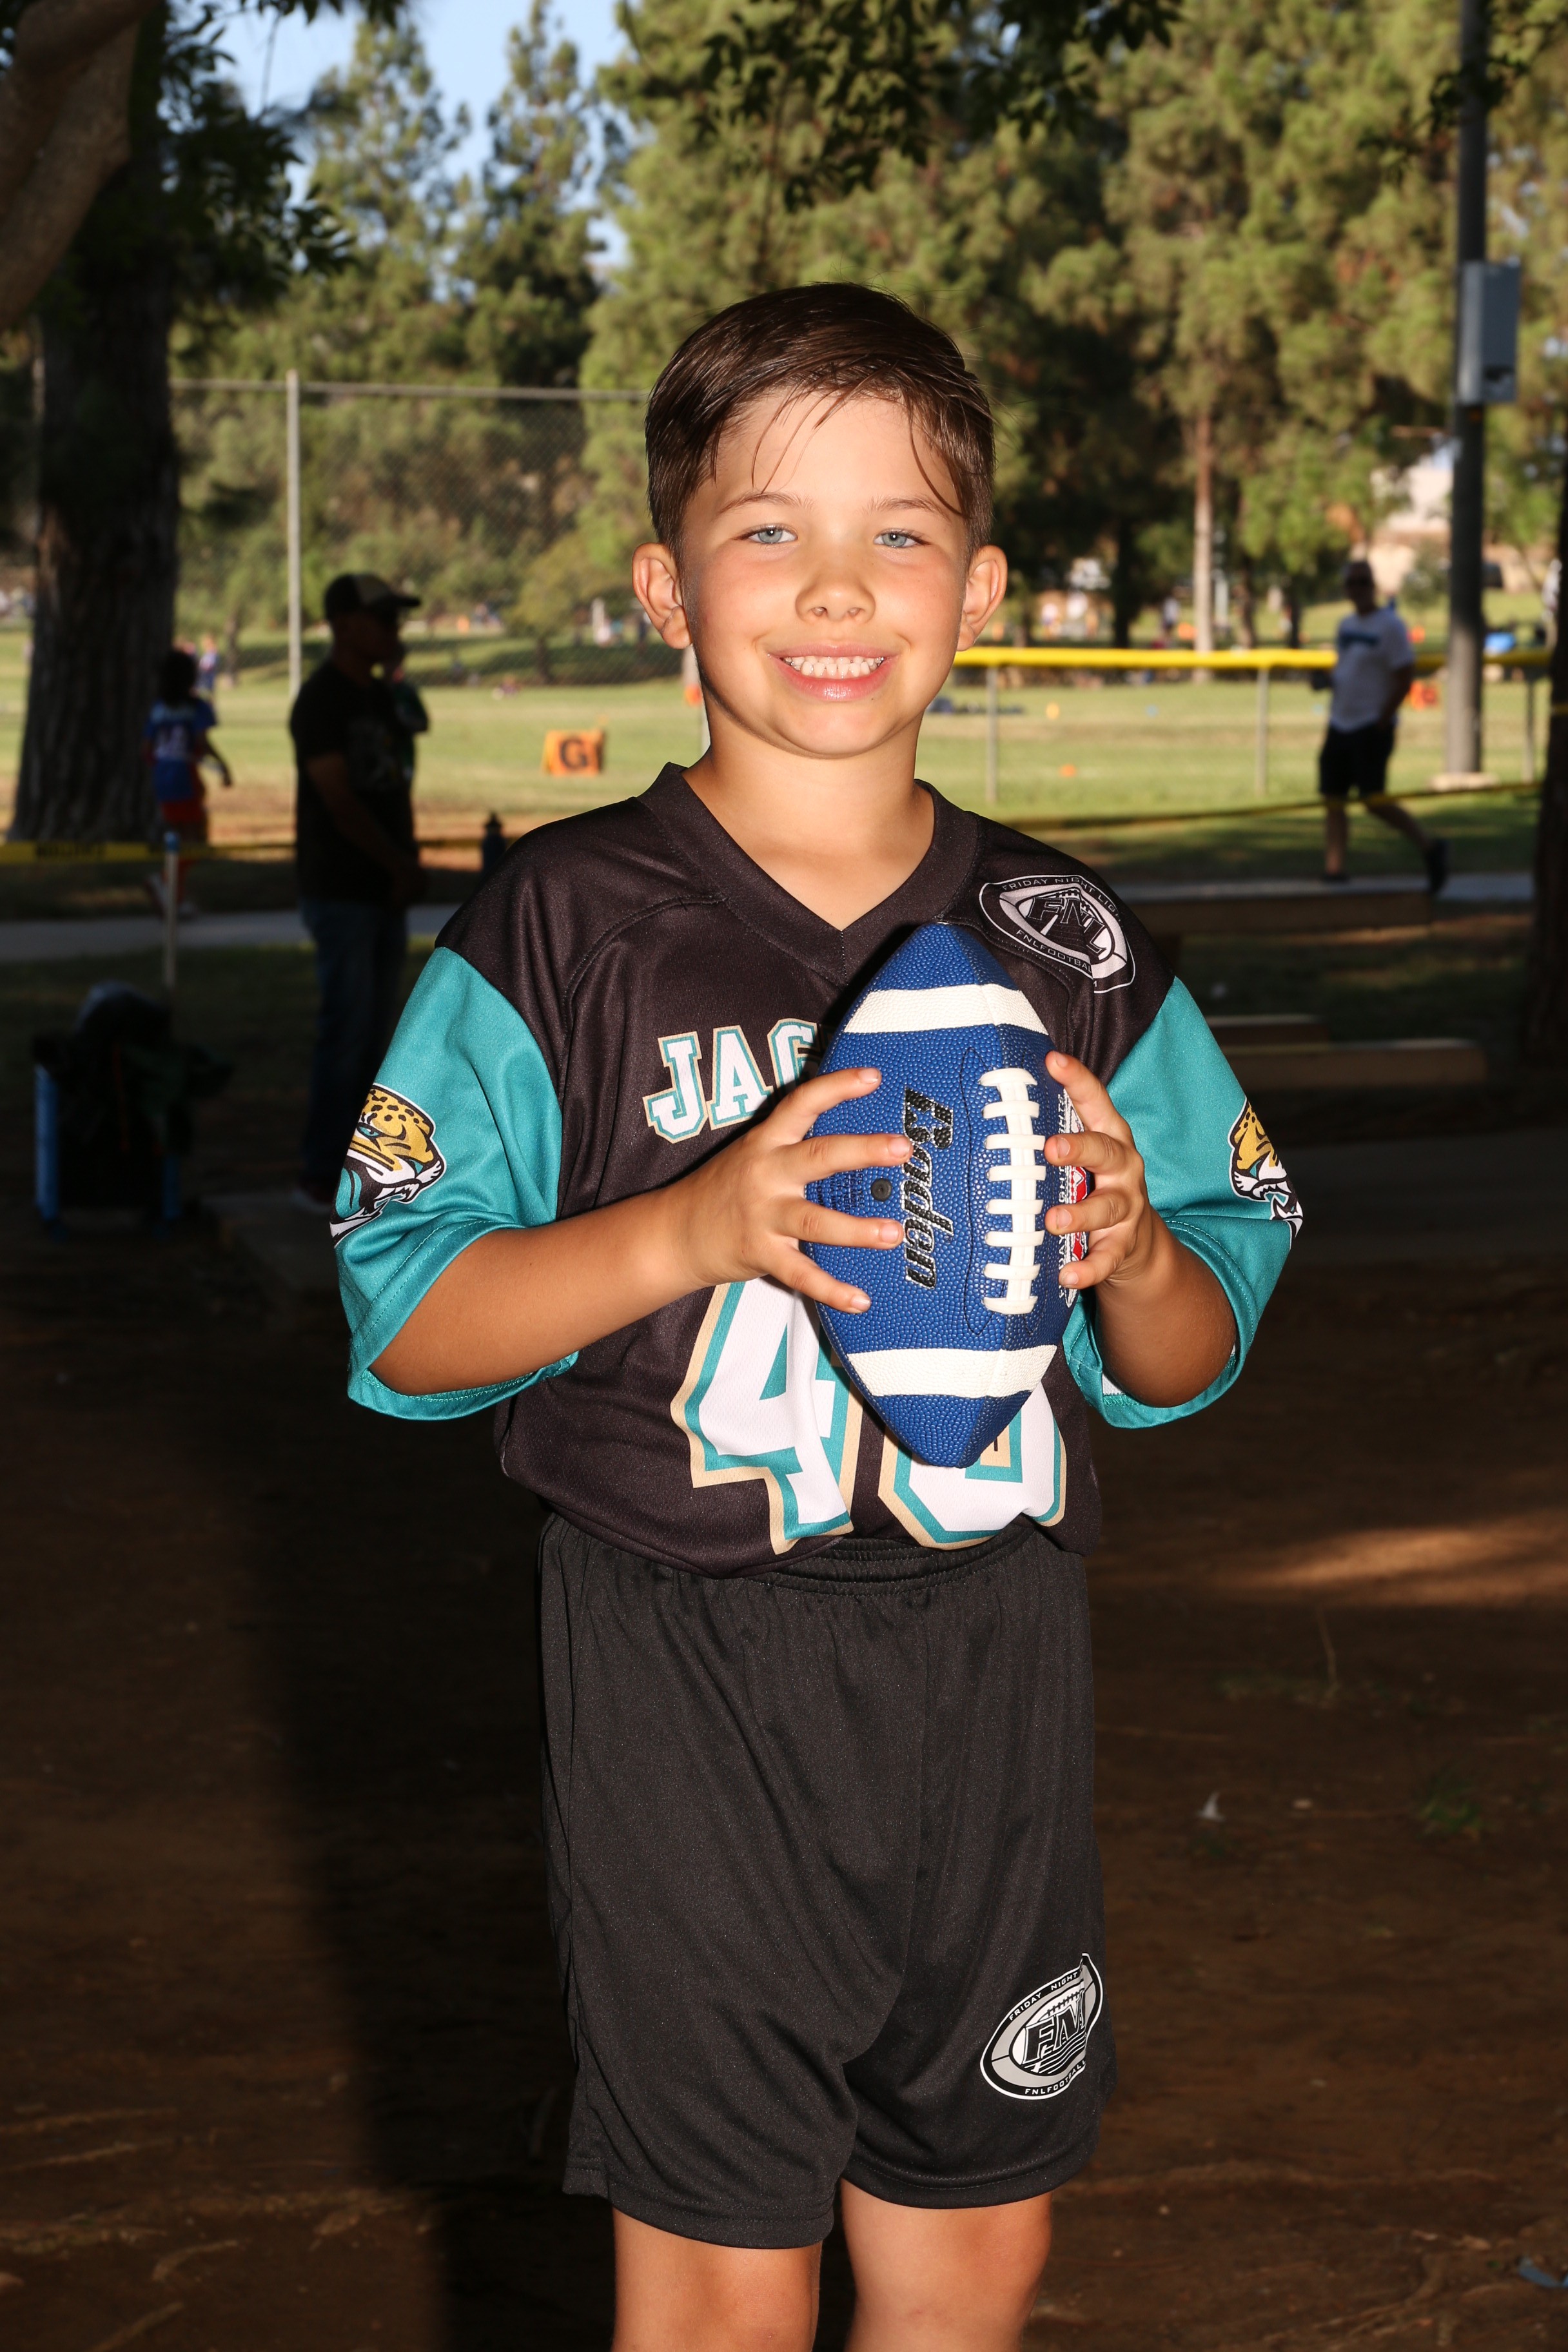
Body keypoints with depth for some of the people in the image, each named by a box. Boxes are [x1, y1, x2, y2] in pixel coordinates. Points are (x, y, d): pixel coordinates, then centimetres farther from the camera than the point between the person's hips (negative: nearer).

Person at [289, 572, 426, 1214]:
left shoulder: (387, 697, 14)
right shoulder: (320, 702, -11)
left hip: (385, 892, 8)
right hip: (339, 891, -8)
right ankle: (318, 1177, -5)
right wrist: (402, 866, -9)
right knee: (346, 1029, -10)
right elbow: (340, 801, -16)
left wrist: (408, 867, 2)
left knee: (374, 1033, 8)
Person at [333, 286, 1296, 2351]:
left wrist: (1135, 1256, -14)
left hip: (991, 1647, 4)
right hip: (689, 1660, -3)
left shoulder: (1068, 947, 4)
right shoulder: (564, 930, -6)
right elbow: (408, 1322, -8)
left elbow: (1193, 1362, 9)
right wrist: (693, 1228, -23)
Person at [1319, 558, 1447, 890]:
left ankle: (1430, 847, -5)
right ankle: (1335, 867, 5)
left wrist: (1382, 720, -16)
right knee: (1333, 797, 4)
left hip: (1372, 728, -8)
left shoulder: (1390, 625, -10)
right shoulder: (1346, 624, 14)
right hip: (1340, 725, 9)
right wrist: (1332, 677, 5)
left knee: (1374, 800, -16)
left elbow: (1405, 676, -14)